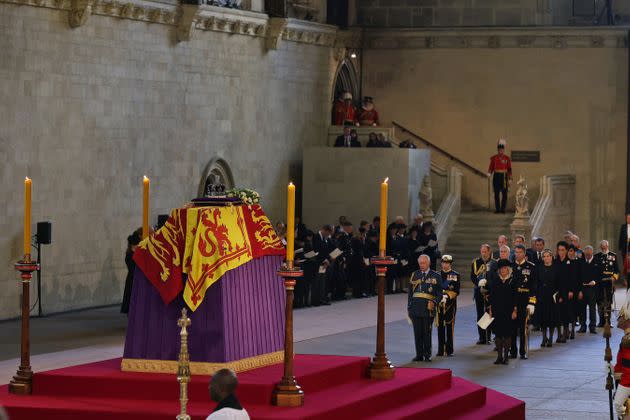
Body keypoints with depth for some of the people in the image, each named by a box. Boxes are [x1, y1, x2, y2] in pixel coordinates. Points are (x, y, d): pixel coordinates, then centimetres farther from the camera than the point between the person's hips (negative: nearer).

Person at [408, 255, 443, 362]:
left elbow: (439, 294, 5)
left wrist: (434, 303, -12)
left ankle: (427, 355, 7)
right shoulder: (414, 275, 14)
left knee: (427, 332, -1)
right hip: (415, 308, 3)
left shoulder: (436, 276, 5)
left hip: (428, 308, -3)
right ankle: (419, 355, 9)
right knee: (417, 332, 3)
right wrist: (409, 307, 9)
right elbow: (410, 292, 15)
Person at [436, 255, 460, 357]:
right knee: (440, 327, 3)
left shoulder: (455, 275, 4)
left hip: (450, 303, -2)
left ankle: (449, 350, 5)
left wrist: (447, 296, -17)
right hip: (439, 303, 2)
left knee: (450, 327, -1)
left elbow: (456, 291, -2)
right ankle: (440, 350, 8)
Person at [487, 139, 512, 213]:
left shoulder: (507, 158, 1)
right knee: (496, 194, 1)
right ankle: (497, 209, 6)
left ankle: (503, 208, 5)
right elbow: (491, 167, 6)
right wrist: (489, 174, -13)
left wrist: (510, 180, -3)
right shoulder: (494, 158, 5)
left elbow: (509, 169, 1)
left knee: (504, 194, -1)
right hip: (496, 177, 1)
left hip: (504, 177, -1)